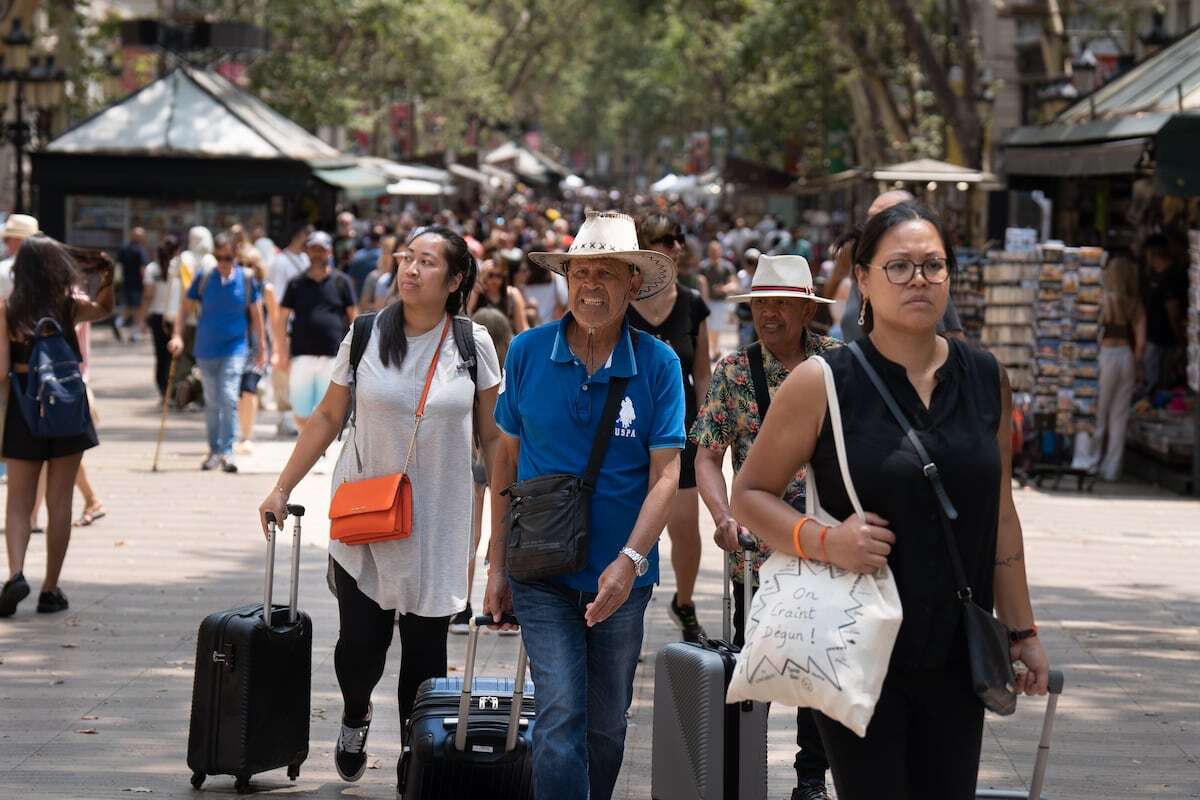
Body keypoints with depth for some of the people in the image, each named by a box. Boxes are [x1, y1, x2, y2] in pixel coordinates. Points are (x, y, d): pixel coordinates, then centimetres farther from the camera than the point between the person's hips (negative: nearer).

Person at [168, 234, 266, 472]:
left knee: (229, 398, -16)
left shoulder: (246, 278, -4)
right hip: (206, 349, 2)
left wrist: (261, 348, 9)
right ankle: (214, 450, 23)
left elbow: (256, 314, 6)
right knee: (211, 402, 12)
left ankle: (227, 450, -14)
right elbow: (186, 308, 3)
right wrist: (177, 336, -12)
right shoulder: (204, 278, -2)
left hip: (234, 348, -2)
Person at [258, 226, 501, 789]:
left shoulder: (473, 344, -1)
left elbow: (492, 436, 5)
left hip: (439, 524, 0)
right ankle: (355, 716, 31)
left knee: (425, 648, 2)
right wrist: (282, 489, 4)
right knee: (360, 642, -1)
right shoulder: (366, 337, -1)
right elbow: (328, 417, 6)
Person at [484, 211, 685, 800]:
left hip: (621, 576, 1)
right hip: (543, 572, -1)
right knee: (561, 718, -13)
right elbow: (507, 457, 7)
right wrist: (498, 563, 6)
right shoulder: (528, 353, -2)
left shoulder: (657, 365, -5)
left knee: (607, 727, 13)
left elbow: (665, 474, -8)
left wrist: (630, 561, -22)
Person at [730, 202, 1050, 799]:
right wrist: (824, 541, -18)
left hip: (954, 654, 4)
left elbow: (1000, 515, 14)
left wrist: (1020, 629, 14)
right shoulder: (823, 383, -5)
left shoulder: (984, 379, 8)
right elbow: (748, 494, 0)